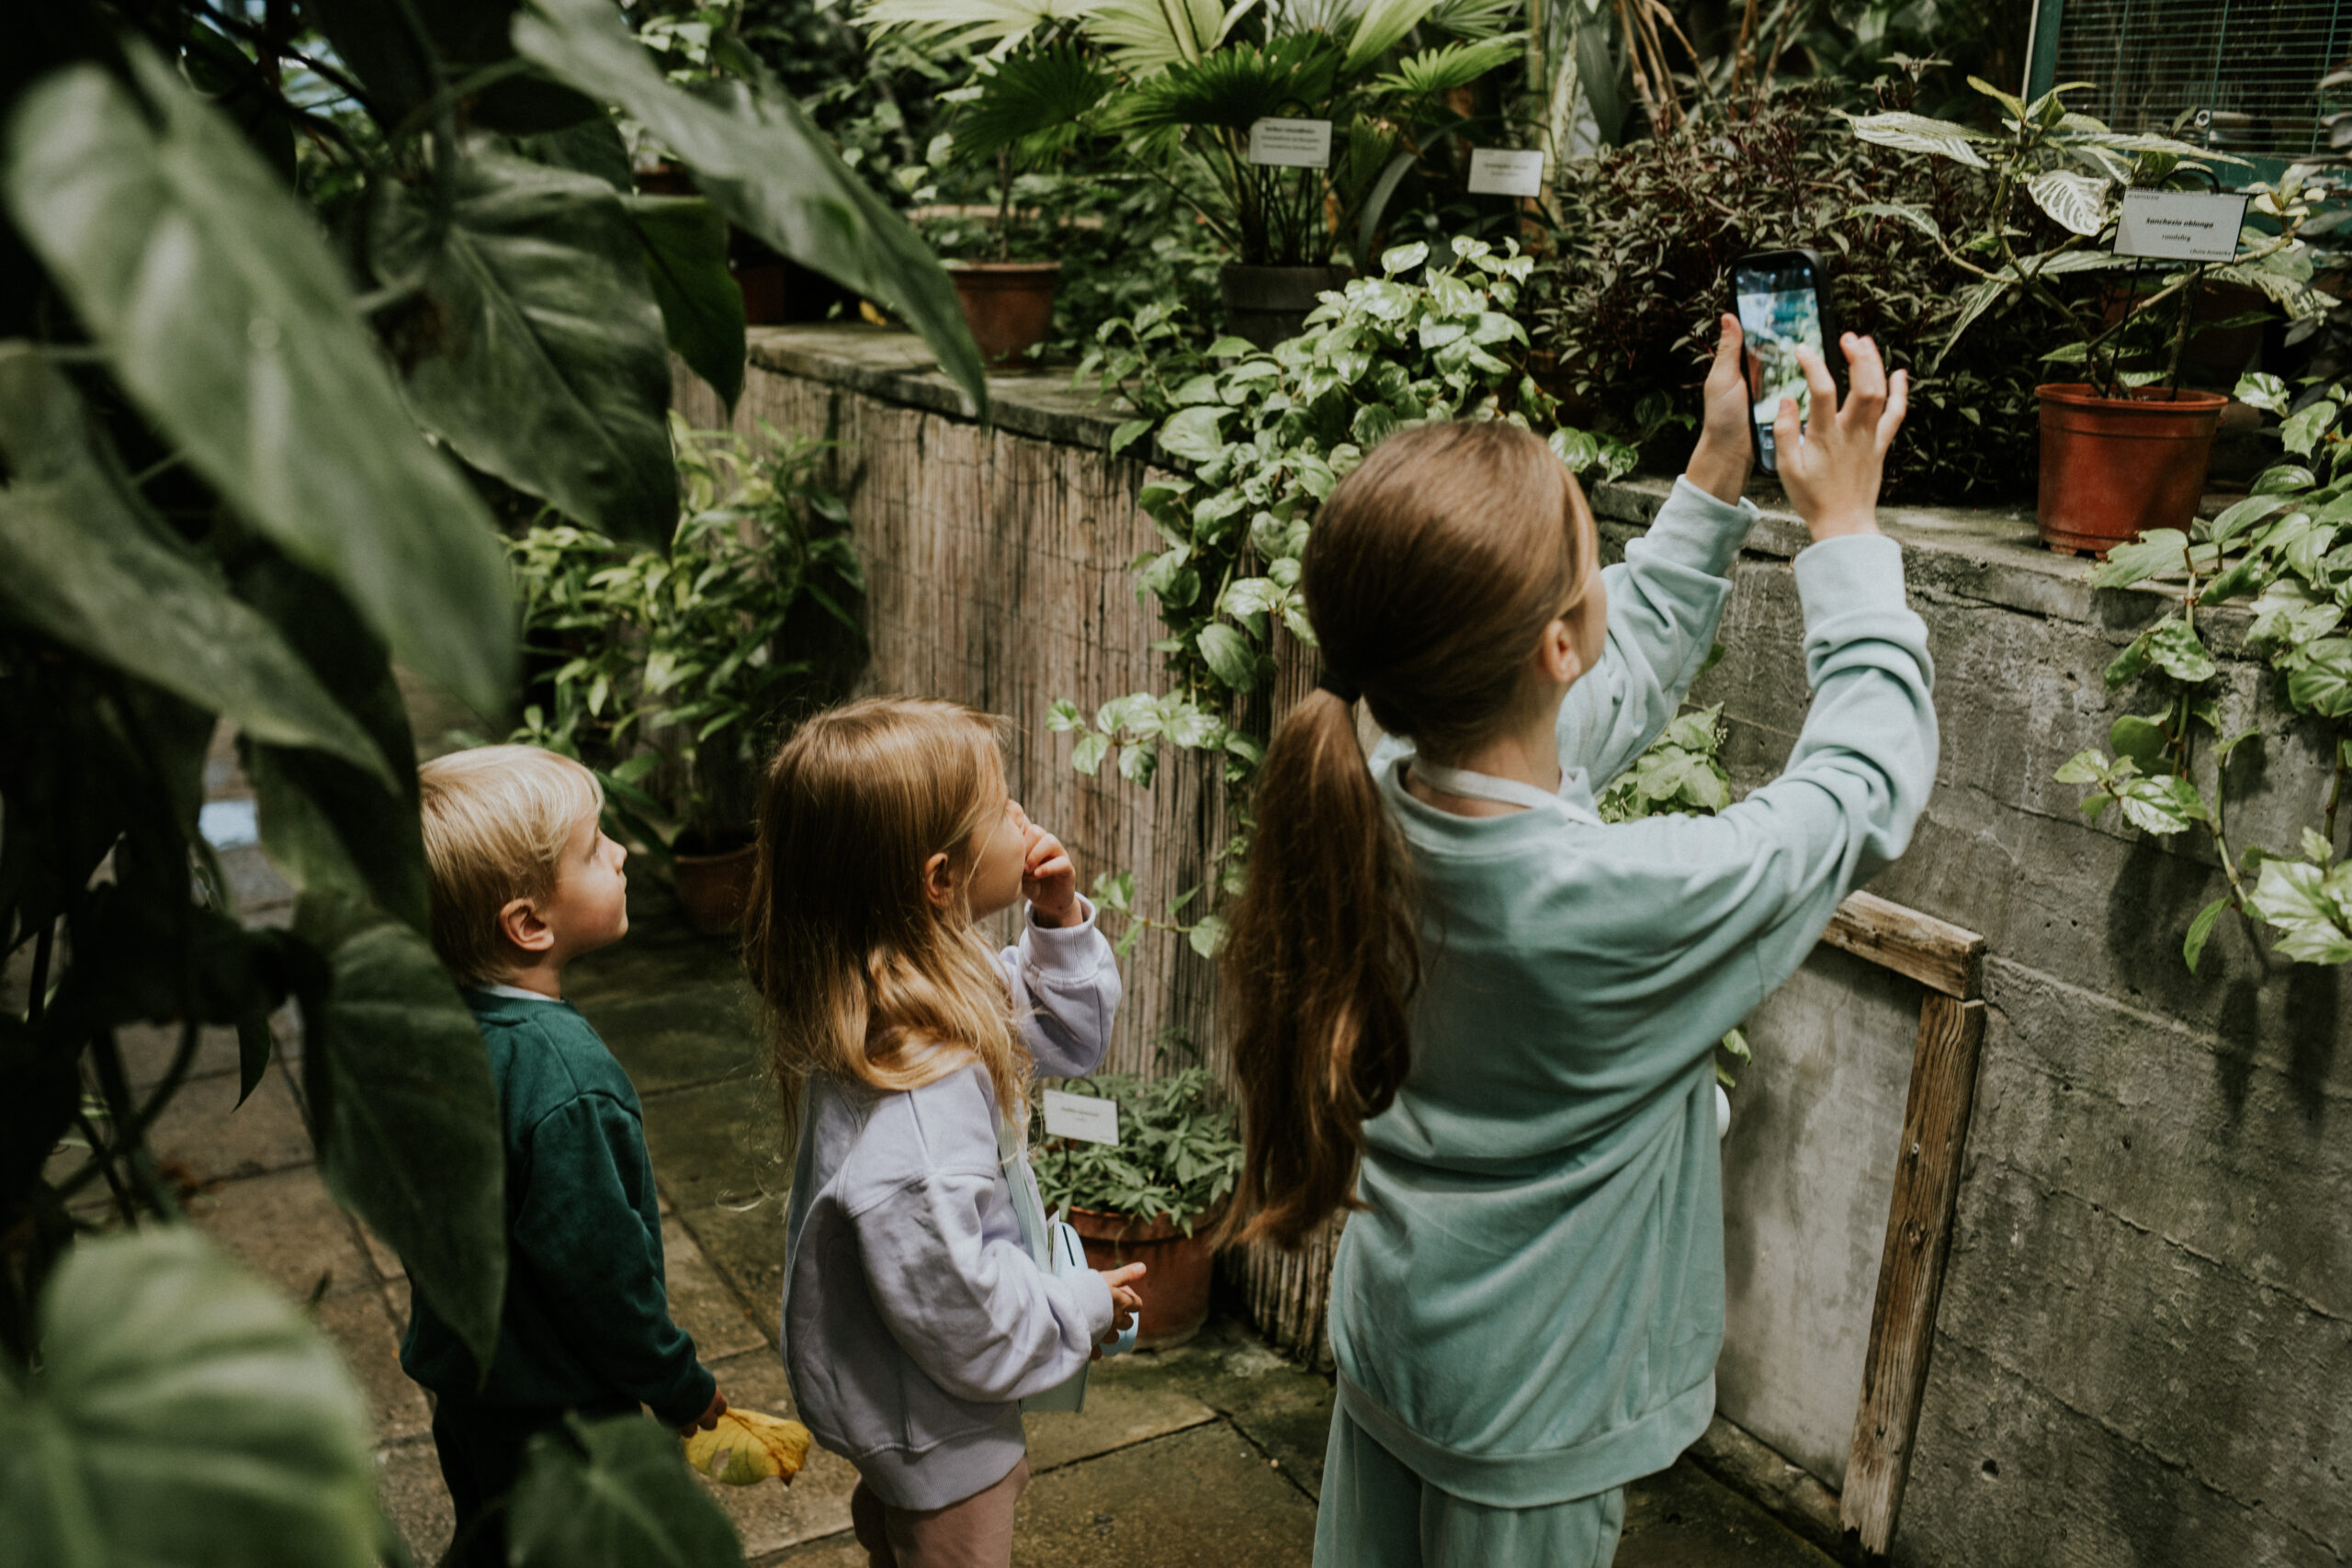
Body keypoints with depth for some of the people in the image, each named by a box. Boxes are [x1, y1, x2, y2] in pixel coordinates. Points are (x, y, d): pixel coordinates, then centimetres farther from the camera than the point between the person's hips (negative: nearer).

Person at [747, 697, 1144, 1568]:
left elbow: (1070, 1038, 6)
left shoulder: (945, 976, -12)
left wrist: (1059, 923, -11)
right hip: (934, 1422, -9)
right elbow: (959, 1315, -33)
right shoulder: (909, 1110, -41)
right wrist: (1083, 1308, -16)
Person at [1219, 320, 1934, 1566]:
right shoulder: (1623, 901, -34)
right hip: (1529, 1411, -6)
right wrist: (1844, 529, -6)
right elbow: (1869, 788, -16)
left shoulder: (1385, 804, -14)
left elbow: (1627, 677, 5)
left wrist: (1716, 480, 8)